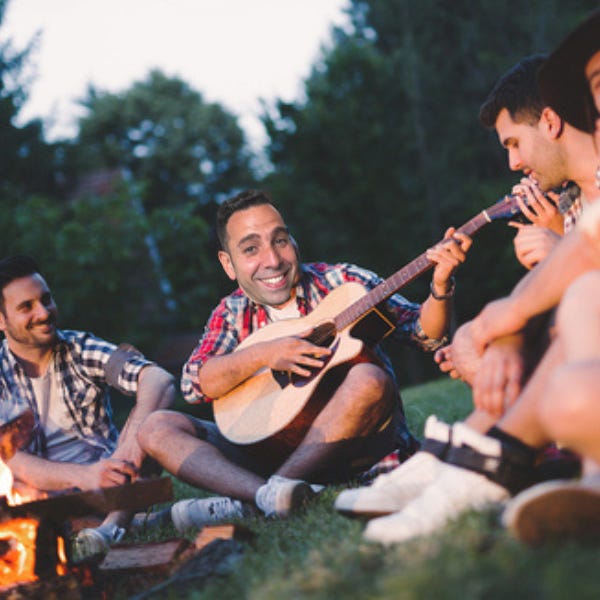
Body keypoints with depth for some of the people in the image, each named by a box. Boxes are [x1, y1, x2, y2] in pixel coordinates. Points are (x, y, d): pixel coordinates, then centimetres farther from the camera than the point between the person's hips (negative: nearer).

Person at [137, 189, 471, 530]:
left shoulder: (341, 282, 0)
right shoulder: (232, 315, 8)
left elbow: (424, 333, -6)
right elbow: (194, 384, -7)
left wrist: (440, 287, -25)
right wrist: (264, 354, -20)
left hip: (349, 447, -2)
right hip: (270, 451, 3)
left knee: (369, 380, -33)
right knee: (157, 429, -12)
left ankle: (247, 504, -33)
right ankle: (270, 494, -40)